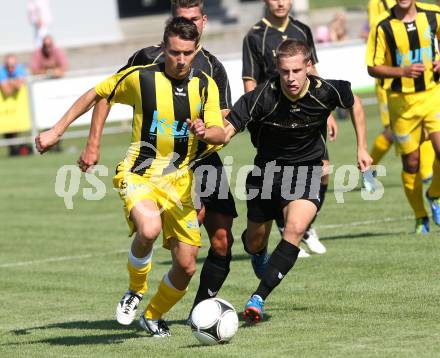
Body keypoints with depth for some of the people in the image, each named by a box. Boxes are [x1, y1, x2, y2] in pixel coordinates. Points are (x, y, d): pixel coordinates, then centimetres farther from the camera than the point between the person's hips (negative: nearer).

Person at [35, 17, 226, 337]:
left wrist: (205, 132, -31)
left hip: (179, 182, 4)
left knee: (186, 266, 1)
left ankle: (153, 316, 30)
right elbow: (96, 94, 6)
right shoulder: (140, 78, -7)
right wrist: (56, 131, 7)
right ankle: (136, 289, -5)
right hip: (140, 175, -3)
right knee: (149, 230, -35)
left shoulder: (205, 85, 0)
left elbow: (220, 133, -6)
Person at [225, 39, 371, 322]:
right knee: (254, 244, 15)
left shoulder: (327, 91, -20)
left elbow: (354, 104, 4)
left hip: (308, 170, -1)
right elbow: (226, 131, -27)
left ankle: (258, 298, -24)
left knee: (295, 228, -28)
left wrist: (362, 148, 5)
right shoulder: (262, 97, -26)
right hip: (267, 169, 1)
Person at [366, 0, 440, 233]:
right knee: (411, 162, 5)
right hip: (402, 100, -1)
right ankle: (420, 218, 22)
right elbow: (373, 68, -5)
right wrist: (402, 71, -21)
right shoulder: (383, 26, -8)